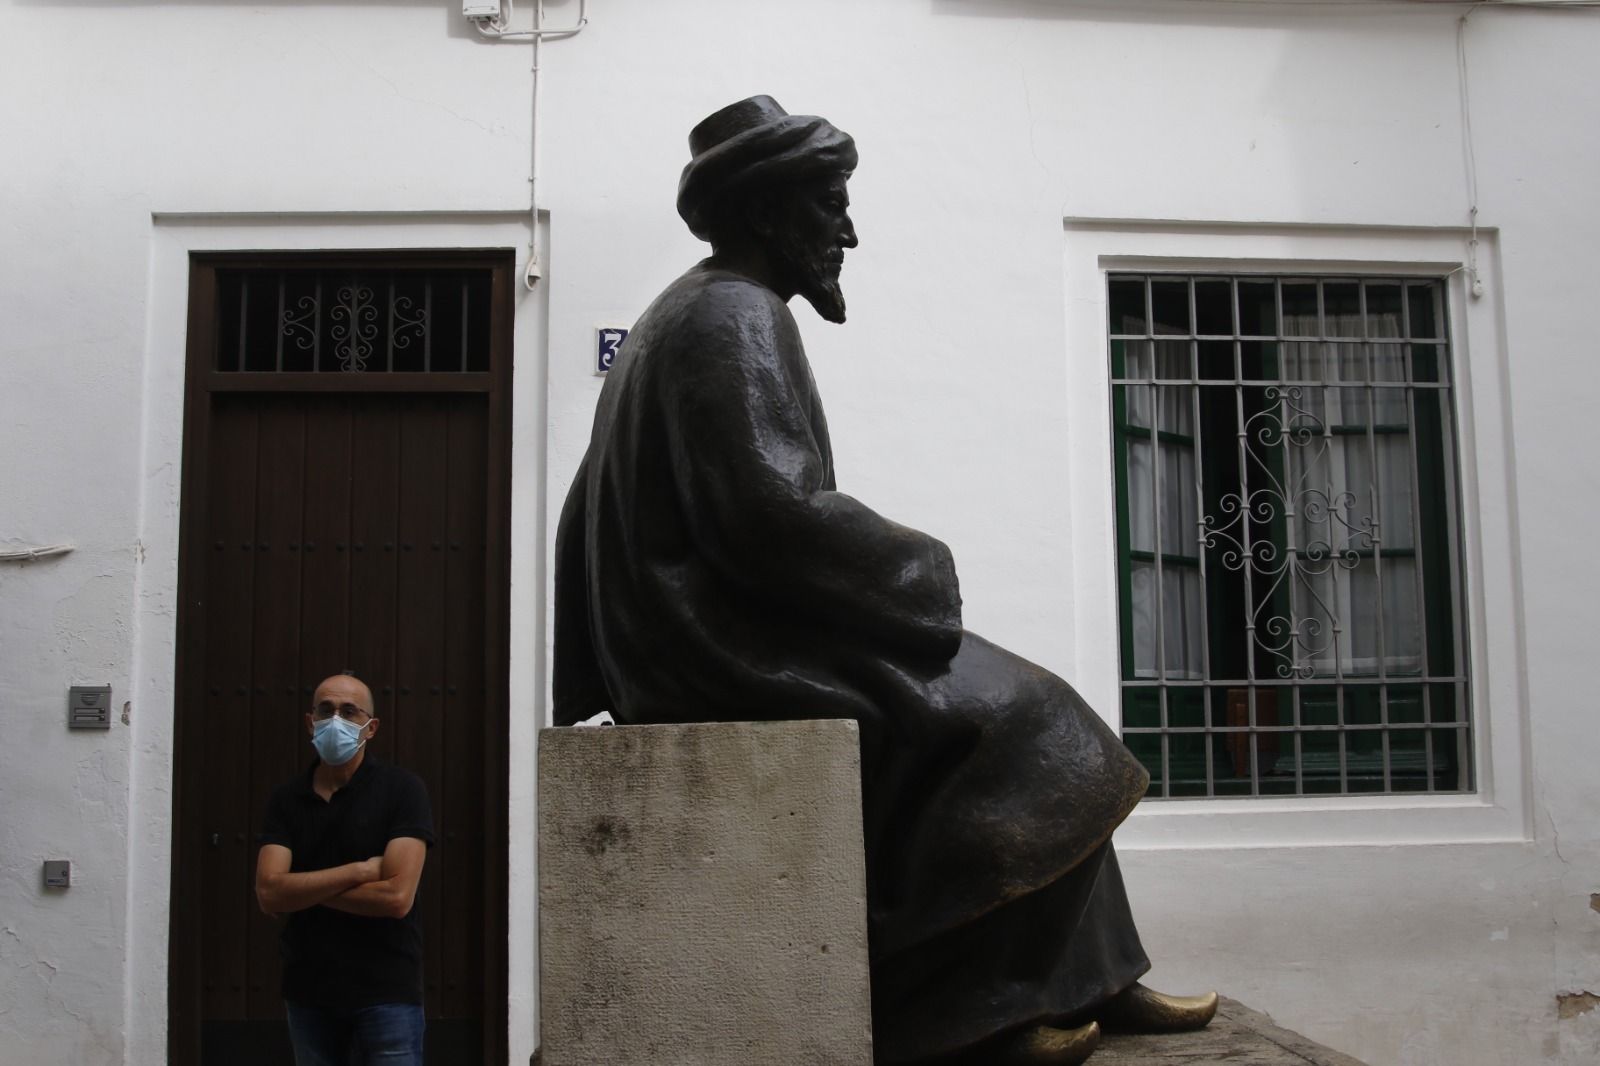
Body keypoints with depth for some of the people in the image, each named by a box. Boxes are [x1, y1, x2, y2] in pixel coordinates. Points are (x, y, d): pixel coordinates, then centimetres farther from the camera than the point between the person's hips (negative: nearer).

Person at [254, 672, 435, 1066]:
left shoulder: (402, 788, -8)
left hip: (386, 991, -4)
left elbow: (397, 897, -16)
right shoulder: (285, 799, 5)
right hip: (308, 992, 4)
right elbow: (268, 894, -7)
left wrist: (302, 889, -7)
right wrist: (357, 871, -15)